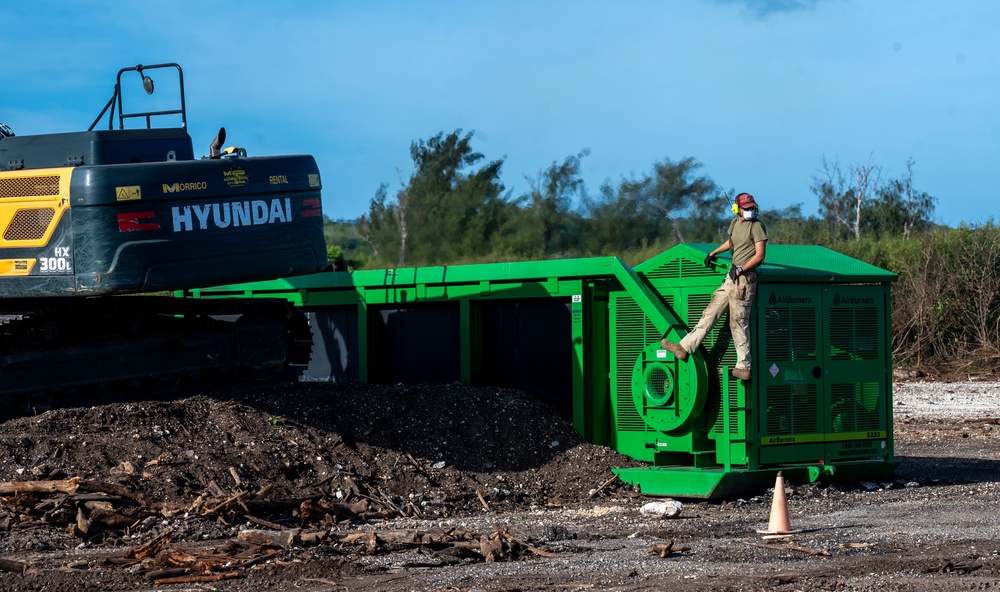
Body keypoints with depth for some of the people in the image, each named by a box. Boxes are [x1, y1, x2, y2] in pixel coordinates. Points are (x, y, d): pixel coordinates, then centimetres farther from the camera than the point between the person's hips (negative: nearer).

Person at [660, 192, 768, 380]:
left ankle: (743, 367, -3)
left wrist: (740, 270, -19)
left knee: (738, 322, -7)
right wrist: (713, 253, 39)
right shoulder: (735, 223, 14)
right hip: (732, 277, 8)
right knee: (711, 312, 9)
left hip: (744, 278, -8)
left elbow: (759, 255, -15)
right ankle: (684, 348, 11)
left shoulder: (757, 226, -10)